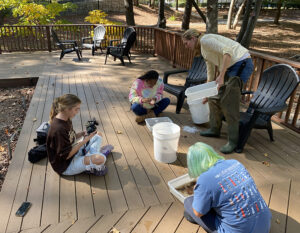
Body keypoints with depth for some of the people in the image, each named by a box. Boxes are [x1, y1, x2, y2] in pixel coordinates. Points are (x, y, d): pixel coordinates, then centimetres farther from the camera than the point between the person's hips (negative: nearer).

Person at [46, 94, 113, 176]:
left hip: (73, 151, 9)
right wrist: (85, 140, -25)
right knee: (100, 159, -32)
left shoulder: (66, 120, -3)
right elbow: (67, 155, -27)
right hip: (66, 166, -9)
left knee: (98, 135, 13)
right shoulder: (58, 129, -32)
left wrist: (80, 134, -10)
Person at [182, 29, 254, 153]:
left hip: (241, 64, -10)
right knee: (214, 98, 13)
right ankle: (214, 129, 28)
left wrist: (221, 76, -23)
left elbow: (227, 52, -22)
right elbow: (210, 72, 27)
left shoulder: (205, 40, -9)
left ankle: (233, 140, 2)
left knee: (229, 104, -10)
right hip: (231, 67, 10)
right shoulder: (204, 50, 20)